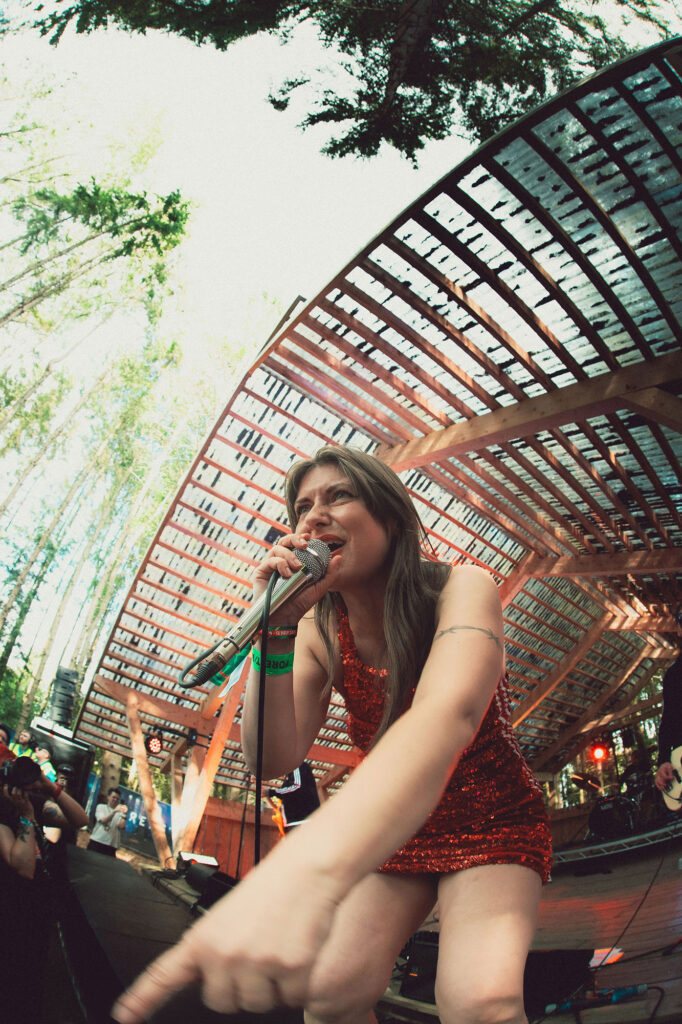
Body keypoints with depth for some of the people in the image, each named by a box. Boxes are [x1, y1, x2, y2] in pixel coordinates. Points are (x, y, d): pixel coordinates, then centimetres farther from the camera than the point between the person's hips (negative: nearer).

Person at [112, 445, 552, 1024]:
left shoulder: (461, 588, -24)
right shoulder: (320, 631, -8)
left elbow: (448, 713, -46)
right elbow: (274, 760, -14)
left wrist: (305, 869, -63)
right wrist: (275, 629, -29)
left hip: (495, 823, -3)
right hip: (395, 830, 4)